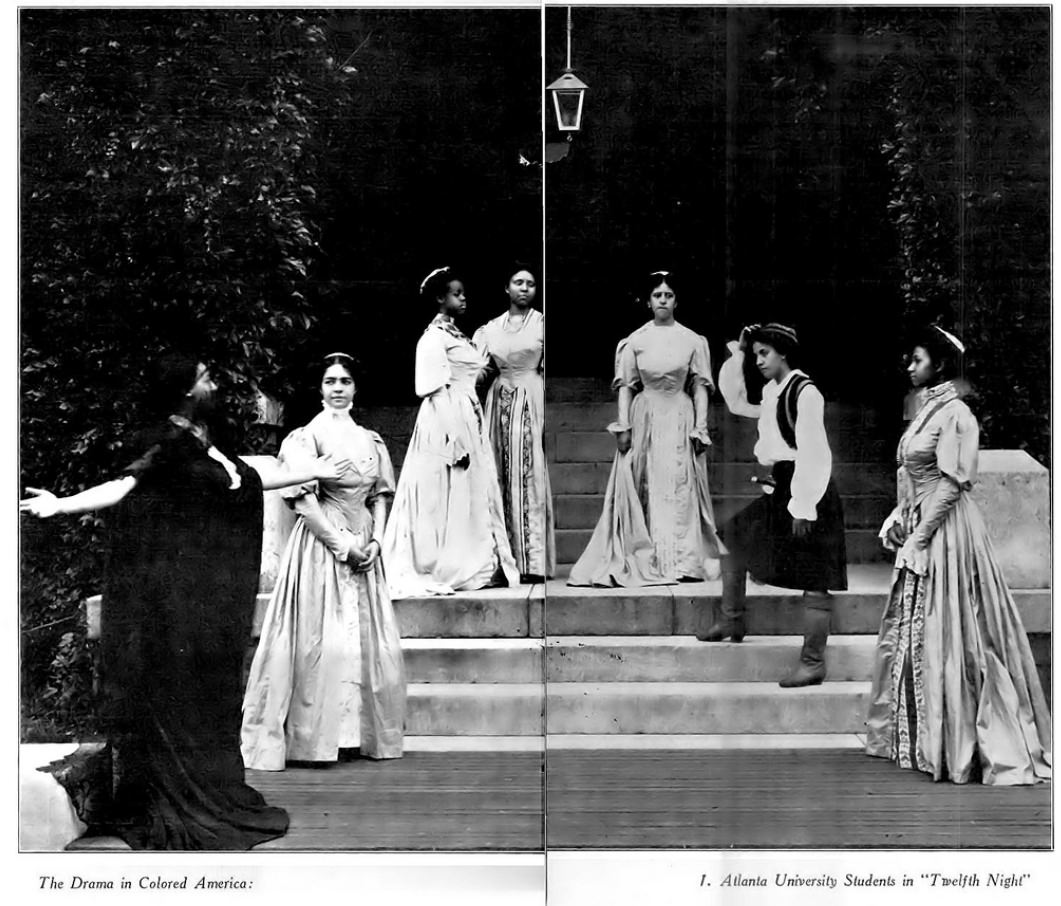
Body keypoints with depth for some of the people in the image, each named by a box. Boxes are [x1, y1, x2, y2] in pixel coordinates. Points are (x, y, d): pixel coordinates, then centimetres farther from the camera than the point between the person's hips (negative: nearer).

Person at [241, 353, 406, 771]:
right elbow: (303, 501, -13)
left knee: (369, 639, 7)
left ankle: (367, 734, 17)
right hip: (321, 545, -6)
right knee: (320, 640, -7)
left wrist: (375, 541, -3)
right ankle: (309, 735, 1)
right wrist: (343, 546, -15)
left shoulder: (371, 441, 12)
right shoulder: (306, 437, -6)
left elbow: (379, 497, 13)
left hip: (363, 550, 6)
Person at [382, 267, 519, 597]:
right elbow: (436, 393, -17)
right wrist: (455, 442, -21)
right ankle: (440, 572, 2)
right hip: (447, 424, -9)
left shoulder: (455, 334, 16)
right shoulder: (434, 338, -11)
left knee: (472, 494, 10)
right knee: (446, 498, -4)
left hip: (467, 422, 9)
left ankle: (477, 567, 16)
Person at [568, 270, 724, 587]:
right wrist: (623, 425, -5)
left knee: (681, 488, -1)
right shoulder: (635, 341, 3)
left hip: (680, 419, 0)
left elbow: (700, 387, 3)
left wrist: (701, 426, -4)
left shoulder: (692, 341, 3)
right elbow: (626, 386, 2)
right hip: (645, 418, 0)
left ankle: (684, 560, 4)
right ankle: (645, 558, 7)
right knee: (645, 487, 1)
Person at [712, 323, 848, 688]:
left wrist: (803, 507, -22)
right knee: (733, 538, 18)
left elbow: (813, 453, -20)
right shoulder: (771, 391, 10)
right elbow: (736, 402, 25)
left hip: (808, 492, -10)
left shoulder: (805, 392, -16)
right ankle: (732, 620, 31)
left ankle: (813, 662, 0)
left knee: (813, 577, -4)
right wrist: (737, 354, 13)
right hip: (779, 488, 10)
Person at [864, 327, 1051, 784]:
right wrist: (898, 519, 5)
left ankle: (955, 742, 6)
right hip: (920, 531, 9)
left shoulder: (955, 414, -13)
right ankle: (916, 735, 25)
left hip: (945, 532, -9)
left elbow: (951, 485, -18)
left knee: (944, 636, -4)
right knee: (910, 632, 14)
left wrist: (919, 538, -18)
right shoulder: (928, 409, 14)